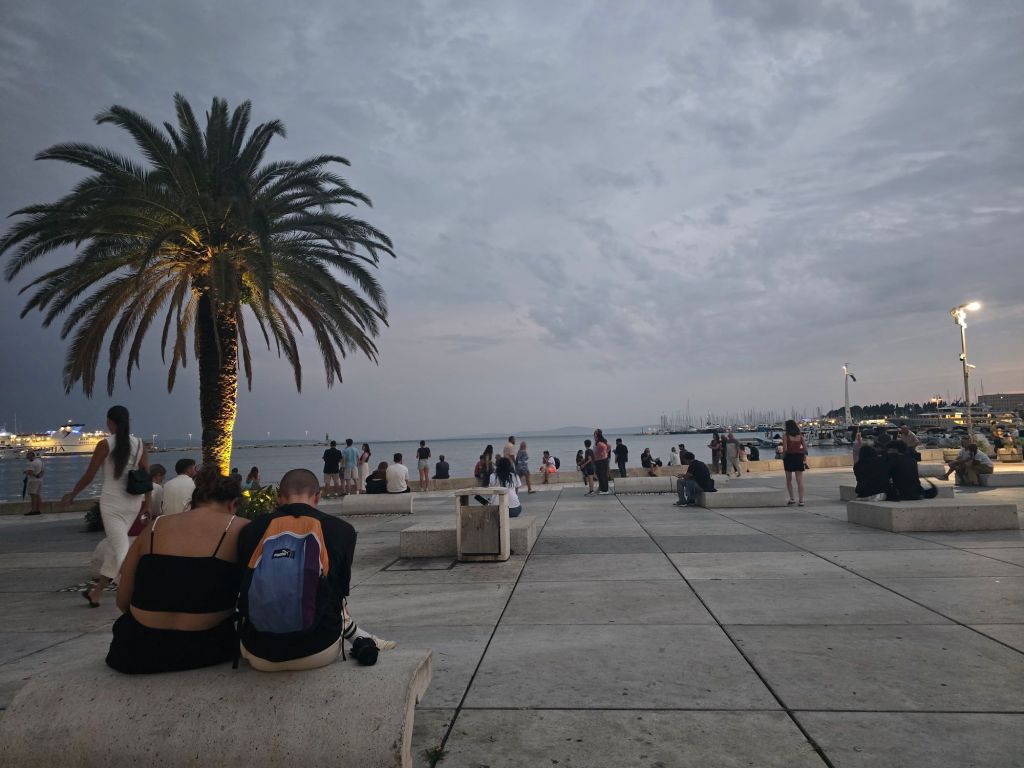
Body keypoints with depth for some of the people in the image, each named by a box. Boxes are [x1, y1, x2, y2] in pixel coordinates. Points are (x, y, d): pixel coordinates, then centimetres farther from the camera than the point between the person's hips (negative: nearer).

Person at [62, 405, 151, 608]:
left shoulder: (105, 444, -8)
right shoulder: (140, 444, 2)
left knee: (122, 550, -5)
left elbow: (89, 476, -4)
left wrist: (72, 495, 11)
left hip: (111, 502, -5)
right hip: (133, 502, 5)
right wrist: (148, 503, 11)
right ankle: (95, 593, 33)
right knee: (114, 546, 18)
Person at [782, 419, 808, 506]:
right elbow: (805, 447, 0)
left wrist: (783, 458, 0)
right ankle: (801, 500, 0)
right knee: (800, 480, 3)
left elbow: (785, 449, -14)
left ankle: (792, 499, 12)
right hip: (799, 457, 2)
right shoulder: (800, 435, 4)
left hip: (789, 457, -2)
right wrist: (805, 458, 10)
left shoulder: (785, 436, -7)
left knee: (789, 480, 13)